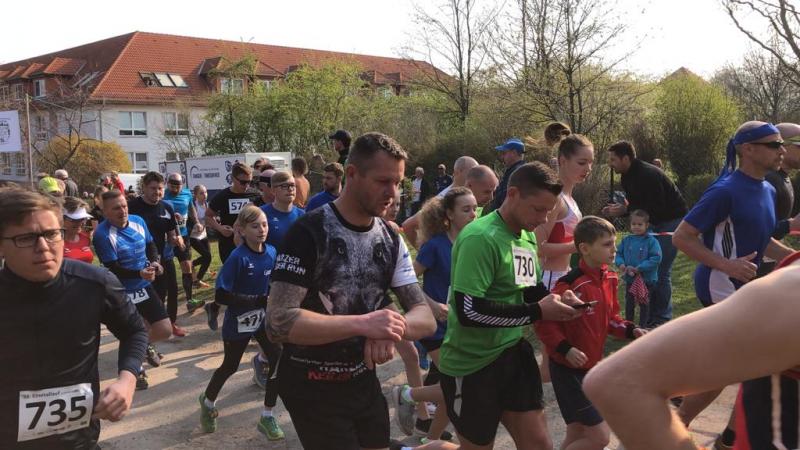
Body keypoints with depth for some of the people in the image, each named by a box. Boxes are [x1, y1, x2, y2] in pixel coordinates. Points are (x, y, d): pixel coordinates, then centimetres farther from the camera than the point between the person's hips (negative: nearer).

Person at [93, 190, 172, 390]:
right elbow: (113, 269, -22)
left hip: (145, 287, 5)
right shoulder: (102, 234, -21)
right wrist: (140, 273, -35)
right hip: (122, 293, -5)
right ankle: (137, 370, 34)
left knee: (165, 330, 4)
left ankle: (145, 344, 38)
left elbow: (151, 245, 12)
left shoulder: (138, 221, -3)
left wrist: (154, 262, -9)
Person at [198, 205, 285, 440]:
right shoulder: (237, 258, -23)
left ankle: (267, 417, 14)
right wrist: (258, 300, -29)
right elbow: (221, 296, -25)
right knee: (230, 366, 15)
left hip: (265, 318, 4)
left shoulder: (272, 252, -7)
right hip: (239, 320, -4)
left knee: (278, 362, -4)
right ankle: (208, 402, 45)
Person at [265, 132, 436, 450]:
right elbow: (278, 322, -25)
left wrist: (391, 329, -24)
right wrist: (363, 324, -32)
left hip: (364, 382, 6)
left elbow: (426, 319, -1)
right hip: (312, 388, -6)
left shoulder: (391, 240, 2)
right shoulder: (309, 233, -17)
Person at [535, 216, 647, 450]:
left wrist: (631, 330, 0)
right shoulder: (571, 284, -24)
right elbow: (543, 322, -20)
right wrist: (565, 349, -28)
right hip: (568, 369, -8)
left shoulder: (610, 278, 2)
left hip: (593, 366, 8)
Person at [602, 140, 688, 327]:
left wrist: (625, 210, -25)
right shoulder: (627, 177, 4)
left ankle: (662, 319, 0)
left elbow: (657, 208, -28)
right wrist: (618, 210, -8)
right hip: (655, 223, 9)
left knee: (661, 271, -9)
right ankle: (652, 316, 14)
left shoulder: (648, 175, -25)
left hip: (672, 221, -9)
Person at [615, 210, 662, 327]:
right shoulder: (626, 240, -1)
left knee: (644, 303, 11)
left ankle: (643, 326, 24)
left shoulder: (651, 241, -14)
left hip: (647, 279, -4)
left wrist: (638, 268, -23)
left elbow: (656, 258, -20)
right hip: (630, 279, 4)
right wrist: (621, 264, -15)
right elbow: (618, 253, 6)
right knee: (629, 302, 17)